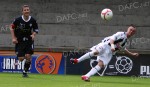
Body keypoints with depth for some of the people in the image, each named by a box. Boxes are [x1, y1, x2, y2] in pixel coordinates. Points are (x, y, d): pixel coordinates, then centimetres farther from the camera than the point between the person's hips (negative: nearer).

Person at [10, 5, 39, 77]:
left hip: (29, 41, 1)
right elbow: (12, 28, 2)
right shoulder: (18, 20, -12)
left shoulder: (32, 20, -7)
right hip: (19, 41, -1)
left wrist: (33, 35, -13)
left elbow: (36, 29, 7)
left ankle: (25, 71, 5)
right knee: (21, 59, -7)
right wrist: (13, 38, -5)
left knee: (28, 56, -13)